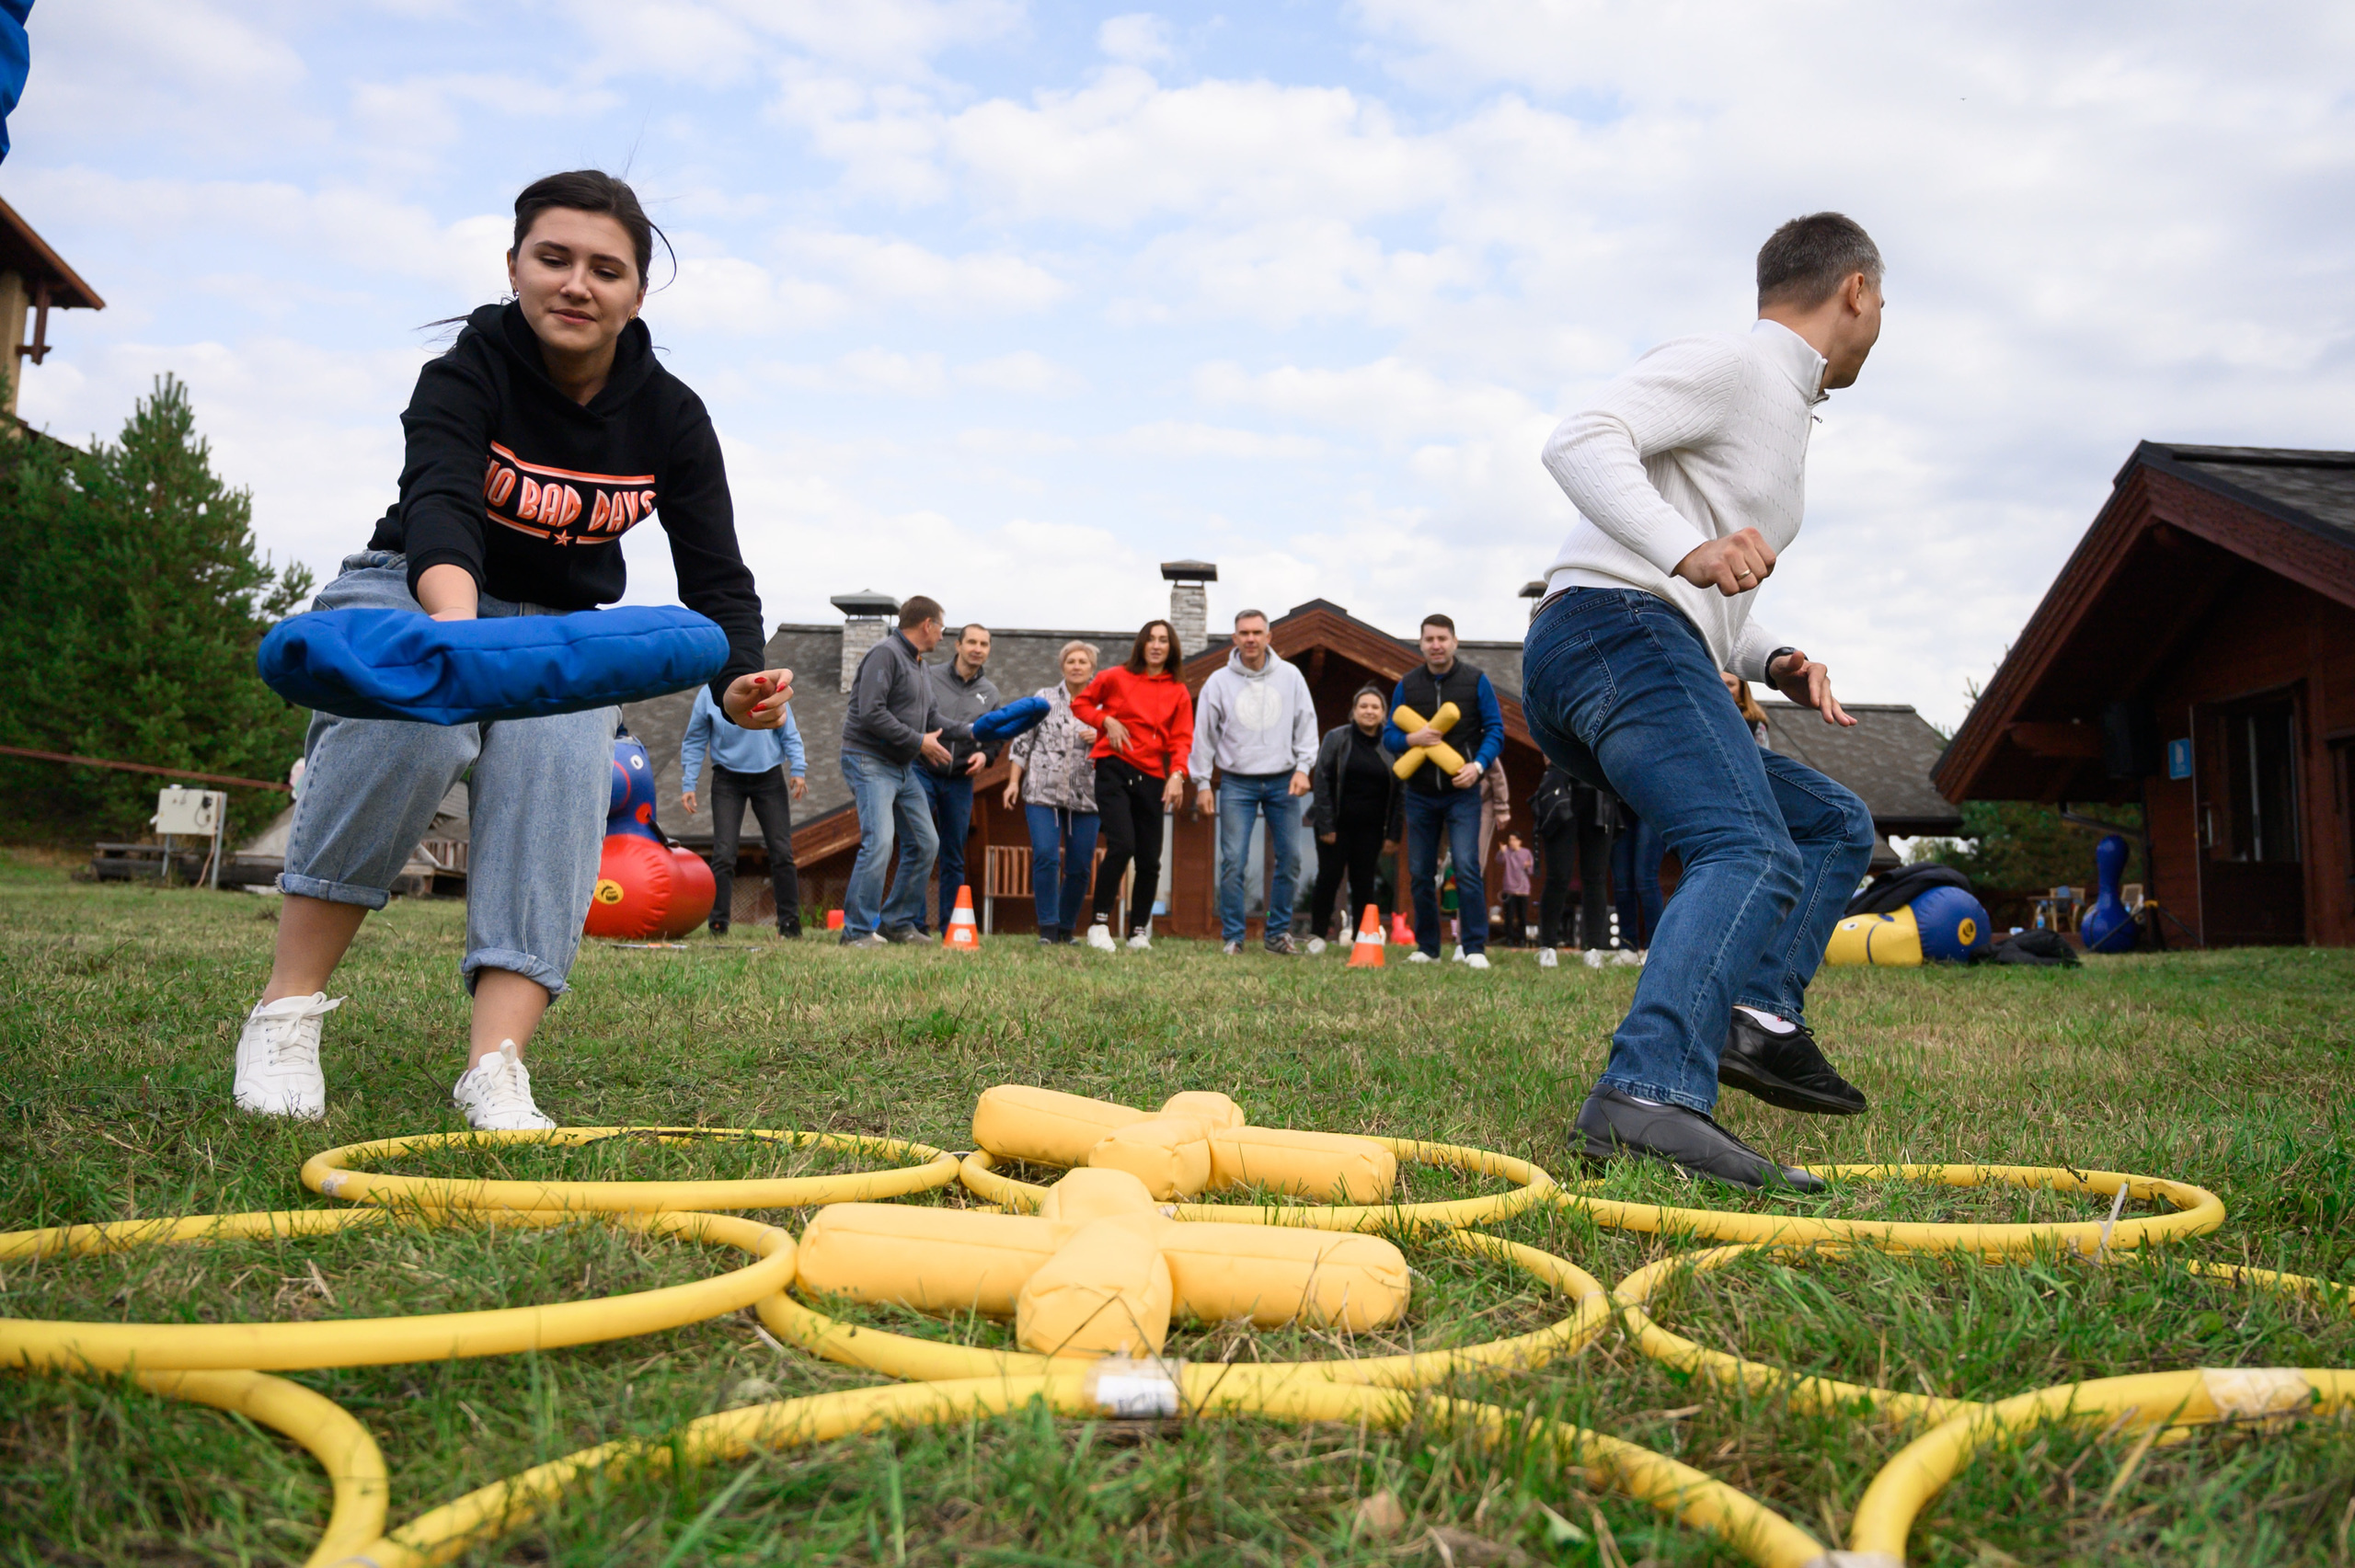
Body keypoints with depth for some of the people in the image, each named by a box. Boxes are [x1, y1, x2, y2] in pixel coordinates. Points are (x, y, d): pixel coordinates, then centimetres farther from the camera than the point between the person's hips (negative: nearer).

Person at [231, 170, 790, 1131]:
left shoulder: (670, 418, -9)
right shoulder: (469, 372, -19)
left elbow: (716, 575, -13)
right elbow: (438, 502, -38)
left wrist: (740, 681, -36)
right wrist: (457, 620, -61)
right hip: (407, 595, -2)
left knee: (557, 762, -29)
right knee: (420, 716, -36)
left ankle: (495, 1069, -35)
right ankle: (286, 1008, -25)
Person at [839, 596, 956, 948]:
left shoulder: (919, 665, 17)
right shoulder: (886, 654, -12)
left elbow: (934, 721, 23)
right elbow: (871, 713, -22)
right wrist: (919, 741, -17)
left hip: (903, 767, 10)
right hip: (870, 762, -10)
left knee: (925, 843, 9)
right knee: (879, 842, -19)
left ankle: (898, 922, 19)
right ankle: (857, 930, -12)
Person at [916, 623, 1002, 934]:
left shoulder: (990, 692, 11)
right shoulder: (930, 676, -1)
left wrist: (984, 754, -4)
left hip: (960, 780, 4)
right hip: (922, 771, -4)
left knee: (954, 858, 8)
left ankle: (950, 927, 15)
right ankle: (915, 921, -5)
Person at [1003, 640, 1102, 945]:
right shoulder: (1045, 698, 9)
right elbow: (1023, 740, 8)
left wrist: (1101, 738, -7)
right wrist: (1013, 781, 2)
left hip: (1086, 795, 1)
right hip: (1043, 791, -1)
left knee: (1080, 867, 1)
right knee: (1045, 857, -13)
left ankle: (1066, 929, 15)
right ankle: (1047, 929, -5)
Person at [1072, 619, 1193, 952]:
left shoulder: (1178, 693, 9)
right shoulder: (1116, 677, 4)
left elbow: (1181, 739, 2)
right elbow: (1080, 703, 13)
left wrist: (1177, 775, -15)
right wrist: (1106, 720, -5)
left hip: (1151, 778, 3)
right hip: (1114, 770, -3)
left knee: (1149, 859, 2)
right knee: (1122, 845, -19)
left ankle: (1139, 932, 16)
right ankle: (1099, 924, -7)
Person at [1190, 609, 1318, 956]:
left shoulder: (1290, 676, 3)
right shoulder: (1219, 681, 0)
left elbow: (1306, 724, 7)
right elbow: (1203, 734, 4)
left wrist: (1303, 767, -4)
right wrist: (1202, 783, 2)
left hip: (1282, 781, 2)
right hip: (1237, 782, -1)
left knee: (1290, 858, 2)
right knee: (1233, 861, -7)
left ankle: (1278, 931, 16)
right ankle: (1233, 937, 2)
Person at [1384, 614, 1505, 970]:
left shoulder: (1476, 681, 0)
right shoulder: (1407, 685, 7)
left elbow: (1495, 731, 0)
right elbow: (1389, 734, 8)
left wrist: (1478, 765, -16)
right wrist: (1411, 739, -14)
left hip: (1462, 793, -3)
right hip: (1420, 795, 3)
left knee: (1467, 869, -14)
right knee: (1420, 875, 6)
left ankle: (1475, 948, -8)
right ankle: (1426, 948, 17)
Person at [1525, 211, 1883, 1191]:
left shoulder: (1780, 411, 33)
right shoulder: (1734, 363, 2)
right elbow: (1581, 440, -16)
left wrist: (1773, 661, 17)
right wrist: (1691, 550, -29)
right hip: (1617, 631, -10)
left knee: (1834, 825, 15)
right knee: (1753, 856, -28)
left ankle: (1758, 1012, -5)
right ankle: (1650, 1095, -45)